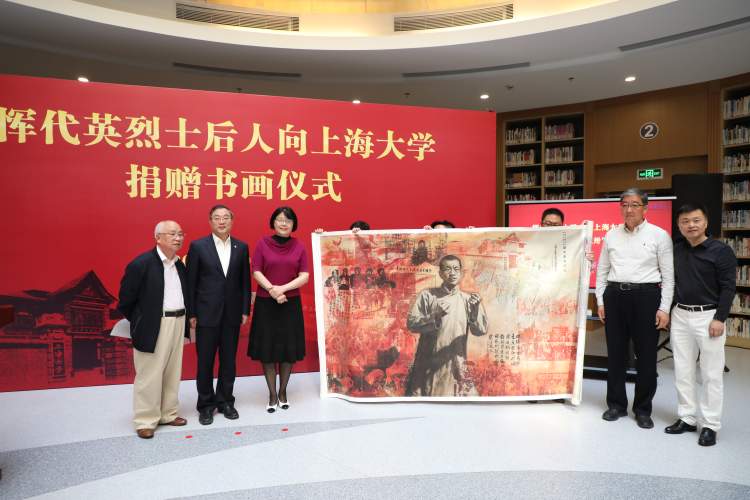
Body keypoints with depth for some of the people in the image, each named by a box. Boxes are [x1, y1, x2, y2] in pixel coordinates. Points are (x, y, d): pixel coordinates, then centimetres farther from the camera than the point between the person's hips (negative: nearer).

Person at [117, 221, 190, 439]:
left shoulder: (180, 265, 10)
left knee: (172, 373, 14)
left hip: (178, 323, 7)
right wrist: (140, 323, 1)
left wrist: (185, 320, 12)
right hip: (154, 326, -7)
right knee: (150, 374, 1)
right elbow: (126, 300, -7)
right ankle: (145, 420, 13)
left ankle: (168, 414, 27)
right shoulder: (141, 264, -11)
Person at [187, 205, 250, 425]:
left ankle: (225, 401, 26)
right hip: (206, 313, -2)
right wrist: (191, 313, -5)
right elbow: (190, 282, -2)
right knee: (205, 361, 7)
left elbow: (245, 281, 6)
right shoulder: (198, 246, -3)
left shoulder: (241, 247, 4)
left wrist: (245, 310, 3)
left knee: (229, 360, 11)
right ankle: (206, 404, 22)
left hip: (232, 314, 2)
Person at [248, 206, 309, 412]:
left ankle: (283, 392, 22)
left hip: (291, 304, 1)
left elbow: (305, 276, -4)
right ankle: (272, 395, 14)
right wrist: (272, 290, -19)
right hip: (266, 304, -1)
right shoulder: (262, 244, 0)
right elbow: (256, 273, -5)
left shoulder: (299, 246, 2)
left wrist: (282, 288, -17)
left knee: (288, 349, 6)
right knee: (267, 349, 2)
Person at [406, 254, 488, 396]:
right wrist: (435, 315, -22)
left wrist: (476, 309, -22)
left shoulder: (468, 299, 3)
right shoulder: (427, 295, -1)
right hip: (427, 366, -1)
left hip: (454, 368, 1)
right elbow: (411, 323, -8)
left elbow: (481, 330, -5)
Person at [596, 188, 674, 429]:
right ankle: (616, 404, 23)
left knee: (646, 356, 4)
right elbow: (602, 270, 12)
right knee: (615, 353, 9)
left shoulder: (659, 235, 0)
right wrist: (601, 301, 7)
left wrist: (664, 308, -7)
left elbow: (668, 275, -1)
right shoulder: (612, 235, 9)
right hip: (615, 296, 3)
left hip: (646, 296, -3)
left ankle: (643, 409, 19)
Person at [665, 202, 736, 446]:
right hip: (680, 316, 5)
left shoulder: (721, 250, -7)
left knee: (711, 374, 3)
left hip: (708, 316, -5)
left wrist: (719, 319, -15)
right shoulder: (676, 250, 5)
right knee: (682, 371, 10)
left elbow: (728, 287, -10)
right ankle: (687, 418, 22)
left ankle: (710, 425, 13)